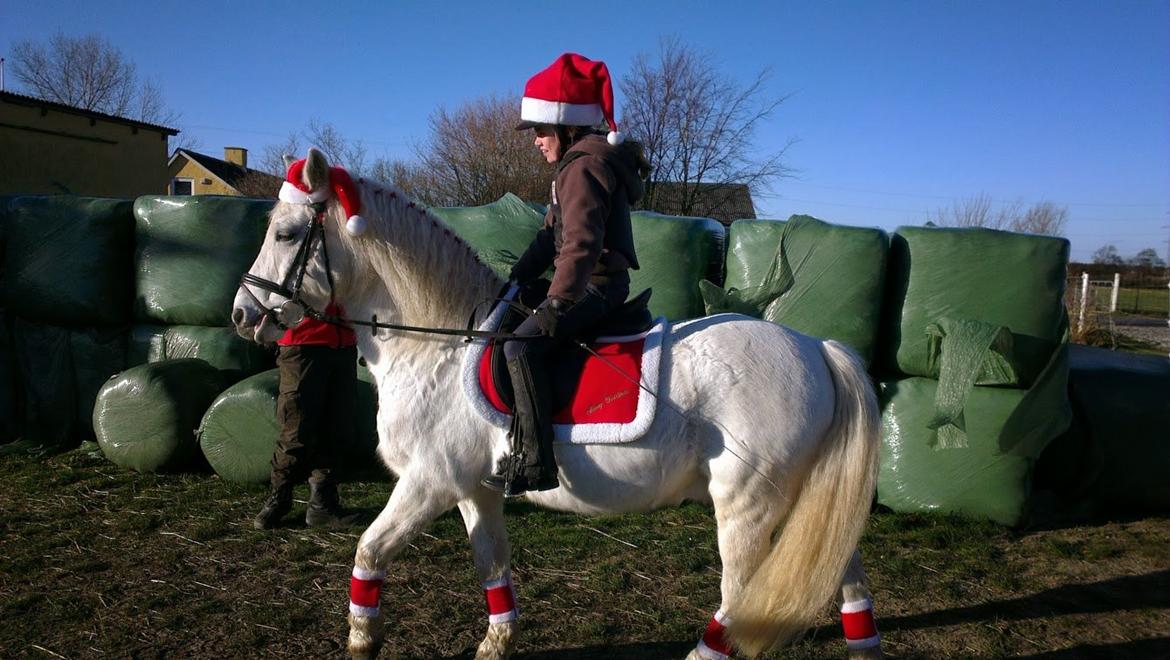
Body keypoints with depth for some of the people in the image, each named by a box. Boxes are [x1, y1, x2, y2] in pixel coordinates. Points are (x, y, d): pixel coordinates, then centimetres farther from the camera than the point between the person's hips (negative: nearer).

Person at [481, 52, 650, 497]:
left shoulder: (582, 166, -13)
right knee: (507, 323, 21)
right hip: (600, 282, 11)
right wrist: (521, 275, 11)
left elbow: (581, 242, -26)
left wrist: (559, 300, -32)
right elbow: (553, 232, 21)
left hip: (595, 283, -11)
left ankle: (534, 462, -27)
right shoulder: (582, 163, 22)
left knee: (523, 346, -25)